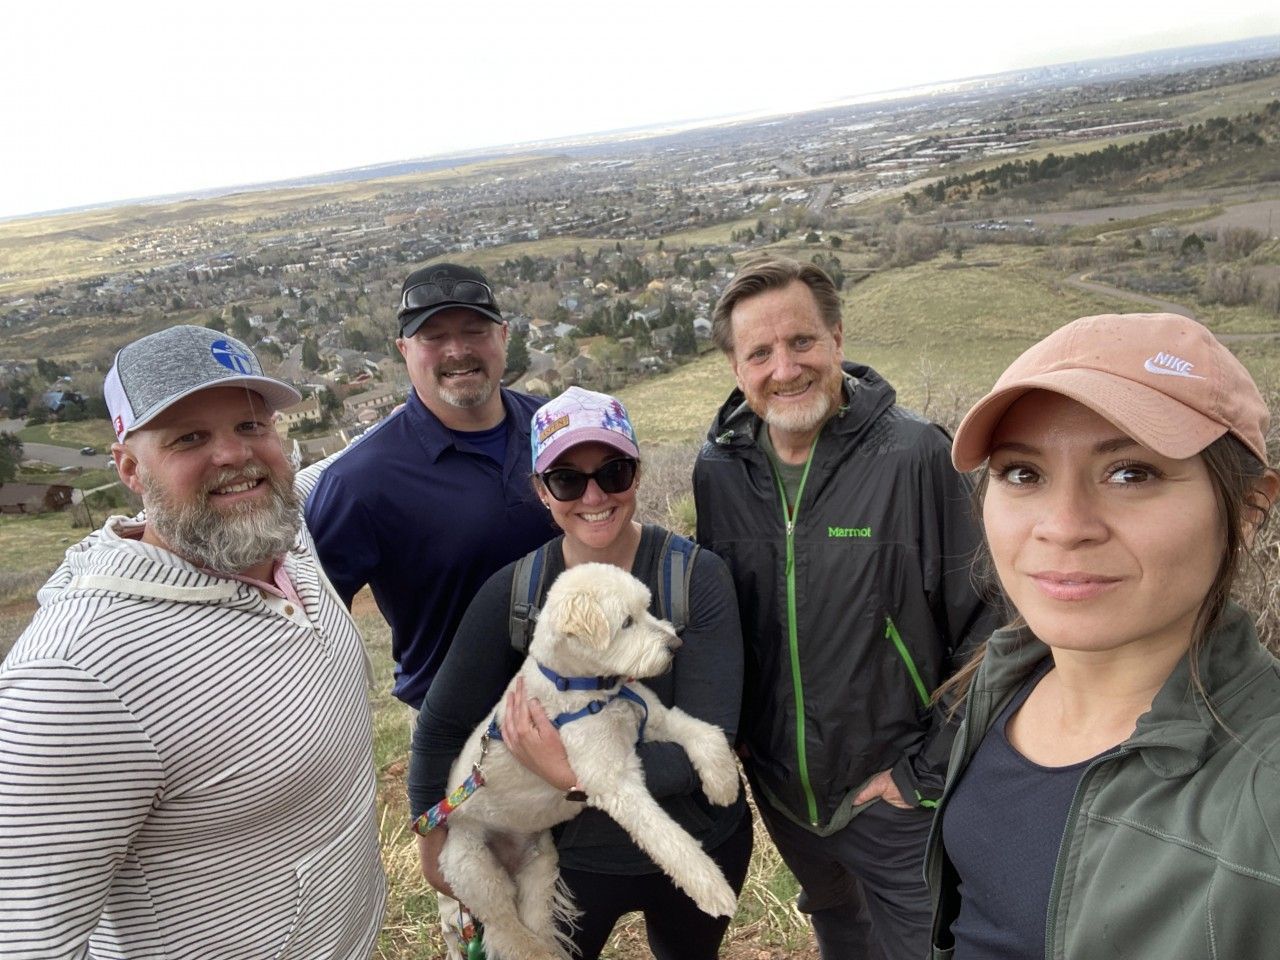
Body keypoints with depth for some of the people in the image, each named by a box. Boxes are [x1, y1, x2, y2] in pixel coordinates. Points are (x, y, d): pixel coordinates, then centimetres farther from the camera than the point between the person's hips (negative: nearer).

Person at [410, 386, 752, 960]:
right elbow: (443, 725, -5)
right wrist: (433, 840, 1)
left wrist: (573, 773, -32)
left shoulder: (697, 578, -21)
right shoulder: (514, 591, -17)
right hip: (572, 855, 0)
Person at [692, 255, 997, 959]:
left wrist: (928, 775, -14)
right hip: (778, 790, 5)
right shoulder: (717, 470, -5)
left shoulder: (915, 456, -20)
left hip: (893, 798, -4)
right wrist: (727, 730, 3)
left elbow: (986, 633, -17)